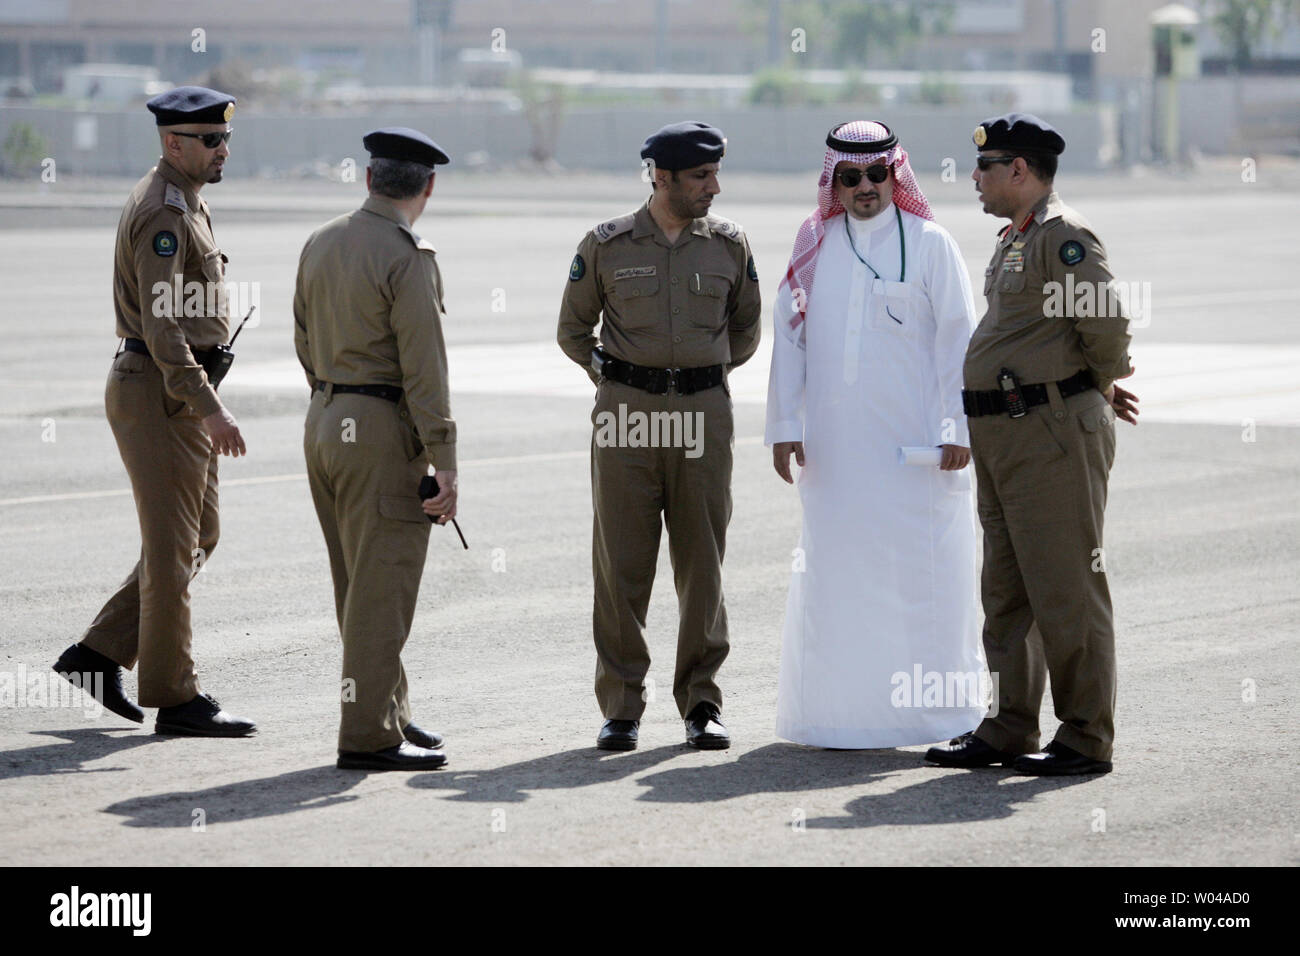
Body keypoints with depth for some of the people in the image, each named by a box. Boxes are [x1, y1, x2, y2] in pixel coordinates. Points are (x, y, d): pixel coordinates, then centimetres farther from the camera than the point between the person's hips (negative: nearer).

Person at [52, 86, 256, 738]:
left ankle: (101, 653, 17)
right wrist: (210, 408, -27)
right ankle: (175, 699, 0)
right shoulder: (162, 213, -17)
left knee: (198, 536, 14)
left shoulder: (185, 204, 16)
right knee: (173, 546, -5)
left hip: (178, 393, 10)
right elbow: (161, 322, -24)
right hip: (160, 393, -10)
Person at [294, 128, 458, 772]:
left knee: (361, 587, 16)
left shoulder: (320, 244, 8)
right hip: (383, 431, -8)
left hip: (324, 423, 8)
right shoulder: (407, 259, -15)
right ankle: (368, 736, -3)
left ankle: (389, 715, 24)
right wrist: (445, 466, -16)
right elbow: (424, 369, -18)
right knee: (382, 590, -4)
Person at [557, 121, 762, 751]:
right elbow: (572, 330, 13)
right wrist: (618, 380, 11)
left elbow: (745, 330, 19)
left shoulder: (729, 245, 6)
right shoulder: (606, 246, 0)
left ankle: (701, 704, 10)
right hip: (626, 416, -1)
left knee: (702, 562, 2)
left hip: (704, 414, 1)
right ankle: (621, 706, 5)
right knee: (621, 563, -1)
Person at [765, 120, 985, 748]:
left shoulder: (929, 244, 1)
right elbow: (789, 336, 11)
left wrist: (958, 429, -8)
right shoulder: (815, 244, 10)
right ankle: (842, 711, 7)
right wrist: (784, 425, 4)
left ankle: (930, 714, 2)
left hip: (913, 441, -3)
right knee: (837, 573, 2)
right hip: (834, 443, 3)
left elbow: (957, 339, -2)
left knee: (919, 572, -4)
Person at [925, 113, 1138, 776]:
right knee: (1006, 592, 14)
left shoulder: (1063, 236, -14)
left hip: (1054, 432, -10)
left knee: (1066, 592, -5)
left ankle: (1086, 740, 0)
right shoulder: (1014, 240, 17)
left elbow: (1106, 325, -20)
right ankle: (1009, 731, 22)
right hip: (1001, 439, 10)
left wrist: (1102, 387, -3)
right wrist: (1099, 389, 15)